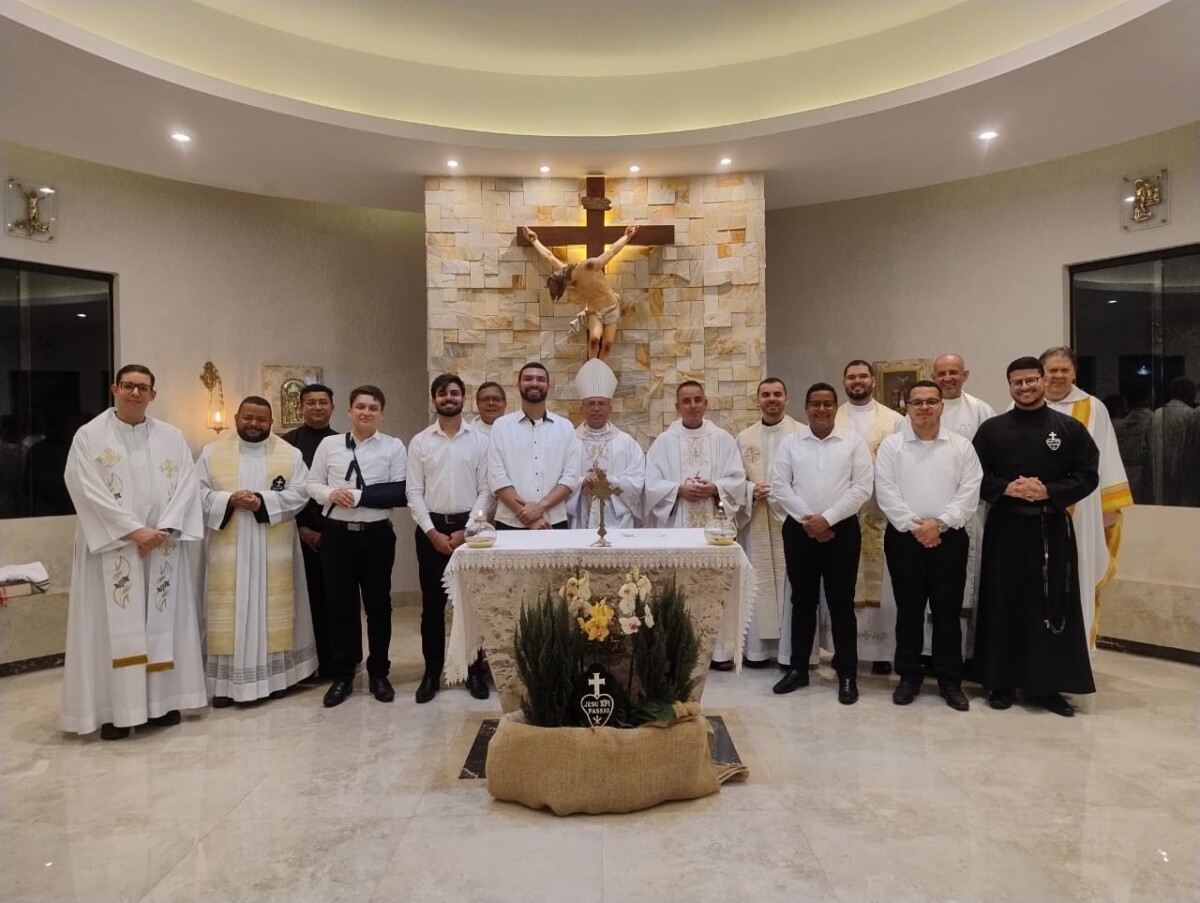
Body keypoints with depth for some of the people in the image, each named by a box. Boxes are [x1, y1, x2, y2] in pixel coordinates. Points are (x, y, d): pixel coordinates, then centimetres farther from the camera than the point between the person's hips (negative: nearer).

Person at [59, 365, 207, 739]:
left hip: (163, 546, 3)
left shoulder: (172, 437, 8)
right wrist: (134, 530, -16)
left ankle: (162, 701, 16)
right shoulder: (89, 435, 0)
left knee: (163, 622, 7)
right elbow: (87, 490, -10)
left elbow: (186, 485, 1)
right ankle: (114, 709, 7)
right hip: (112, 546, -3)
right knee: (114, 626, 0)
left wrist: (164, 529, -12)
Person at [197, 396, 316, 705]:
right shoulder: (212, 452, 6)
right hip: (228, 549, 0)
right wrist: (229, 500, -18)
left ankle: (274, 675, 18)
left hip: (273, 550, 0)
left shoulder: (291, 454, 4)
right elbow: (198, 493, 0)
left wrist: (263, 501, -18)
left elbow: (299, 494, -5)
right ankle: (225, 681, 11)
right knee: (229, 611, 3)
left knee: (273, 609, 6)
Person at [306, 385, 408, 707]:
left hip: (377, 535, -1)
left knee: (378, 604, 10)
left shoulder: (394, 447, -3)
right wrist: (331, 494, -14)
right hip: (337, 534, 2)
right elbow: (313, 484, 7)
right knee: (340, 605, 10)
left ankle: (378, 673, 26)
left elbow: (400, 494, -10)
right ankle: (342, 676, 25)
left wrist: (357, 495, -16)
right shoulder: (329, 444, 5)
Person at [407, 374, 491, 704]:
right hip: (431, 528, 1)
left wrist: (466, 530, -10)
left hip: (469, 527, 0)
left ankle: (475, 671, 19)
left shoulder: (480, 440, 2)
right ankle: (432, 672, 19)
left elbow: (486, 490, -2)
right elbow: (414, 493, 0)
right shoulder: (419, 441, 3)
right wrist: (433, 532, -9)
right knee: (432, 604, 7)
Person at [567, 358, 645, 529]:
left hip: (618, 523, 1)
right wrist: (582, 483, -18)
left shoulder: (626, 442, 7)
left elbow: (637, 480, -1)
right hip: (580, 523, 0)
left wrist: (609, 480, -12)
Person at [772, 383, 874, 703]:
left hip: (841, 530, -2)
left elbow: (862, 488, -6)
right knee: (802, 601, 11)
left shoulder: (854, 441, 1)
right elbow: (779, 486, 0)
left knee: (841, 603, 4)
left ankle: (847, 674, 16)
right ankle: (798, 668, 22)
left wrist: (826, 518, -13)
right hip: (799, 530, 2)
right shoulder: (790, 442, 5)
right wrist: (807, 519, -10)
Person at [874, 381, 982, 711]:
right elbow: (886, 492, -7)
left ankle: (950, 680, 20)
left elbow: (969, 493, -4)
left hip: (949, 539, 1)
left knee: (948, 612, 7)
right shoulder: (890, 446, 1)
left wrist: (939, 523, -15)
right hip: (904, 538, 0)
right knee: (908, 611, 7)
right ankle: (909, 677, 20)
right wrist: (914, 525, -14)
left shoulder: (962, 446, 4)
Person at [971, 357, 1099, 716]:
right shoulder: (991, 429, 5)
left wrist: (1049, 492, -14)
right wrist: (1007, 488, -14)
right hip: (1005, 528, 0)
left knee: (1053, 606, 3)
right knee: (1004, 605, 4)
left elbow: (1088, 476, 1)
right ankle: (1001, 682, 15)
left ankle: (1047, 685, 16)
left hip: (1052, 529, 0)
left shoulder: (1069, 428, 4)